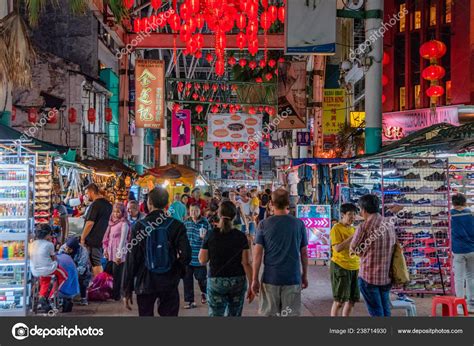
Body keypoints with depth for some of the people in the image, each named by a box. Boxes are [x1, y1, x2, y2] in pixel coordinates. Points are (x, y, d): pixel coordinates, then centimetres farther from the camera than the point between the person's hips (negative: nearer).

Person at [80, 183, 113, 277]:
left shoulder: (95, 205, -16)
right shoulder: (108, 204, 10)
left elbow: (90, 223, -20)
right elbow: (108, 221, 18)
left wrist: (82, 238, -12)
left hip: (94, 239, -8)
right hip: (103, 238, 8)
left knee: (96, 264, -1)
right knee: (99, 263, 14)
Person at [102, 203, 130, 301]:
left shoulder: (124, 223, -10)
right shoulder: (112, 222, 11)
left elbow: (123, 239, -13)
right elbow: (108, 237, 16)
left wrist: (119, 254, -15)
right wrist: (105, 249, 10)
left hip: (118, 254, -7)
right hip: (111, 252, 7)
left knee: (117, 274, -1)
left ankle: (116, 295, 8)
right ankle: (110, 293, 16)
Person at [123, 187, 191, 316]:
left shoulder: (140, 226, -6)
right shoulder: (176, 225, -4)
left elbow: (131, 260, -5)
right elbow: (186, 255, -10)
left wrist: (127, 290, 1)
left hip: (145, 284, 0)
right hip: (169, 284, 0)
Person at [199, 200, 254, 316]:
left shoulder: (211, 235, -5)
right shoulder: (241, 236, -4)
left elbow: (202, 260, -1)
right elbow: (246, 263, -6)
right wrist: (251, 285, -1)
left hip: (216, 281, -1)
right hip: (238, 281, 1)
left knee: (216, 314, 0)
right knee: (235, 315, 11)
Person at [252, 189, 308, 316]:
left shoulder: (264, 224, -3)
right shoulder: (299, 224, 0)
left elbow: (258, 254, -5)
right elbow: (304, 253, 5)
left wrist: (255, 279, 0)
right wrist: (304, 276, 16)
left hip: (270, 278, 0)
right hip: (293, 278, 0)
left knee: (270, 314, 11)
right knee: (291, 314, 4)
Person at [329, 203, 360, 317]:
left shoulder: (353, 229, 13)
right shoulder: (336, 228, -10)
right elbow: (338, 248, -20)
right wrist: (353, 236, -21)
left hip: (354, 267, 8)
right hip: (340, 267, -7)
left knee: (352, 300, 10)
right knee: (339, 301, -5)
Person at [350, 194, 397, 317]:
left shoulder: (364, 227, -16)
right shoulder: (390, 225, 1)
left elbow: (353, 248, -6)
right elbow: (394, 245, 11)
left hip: (369, 276, -5)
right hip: (386, 276, 5)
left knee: (376, 312, 4)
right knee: (385, 311, 17)